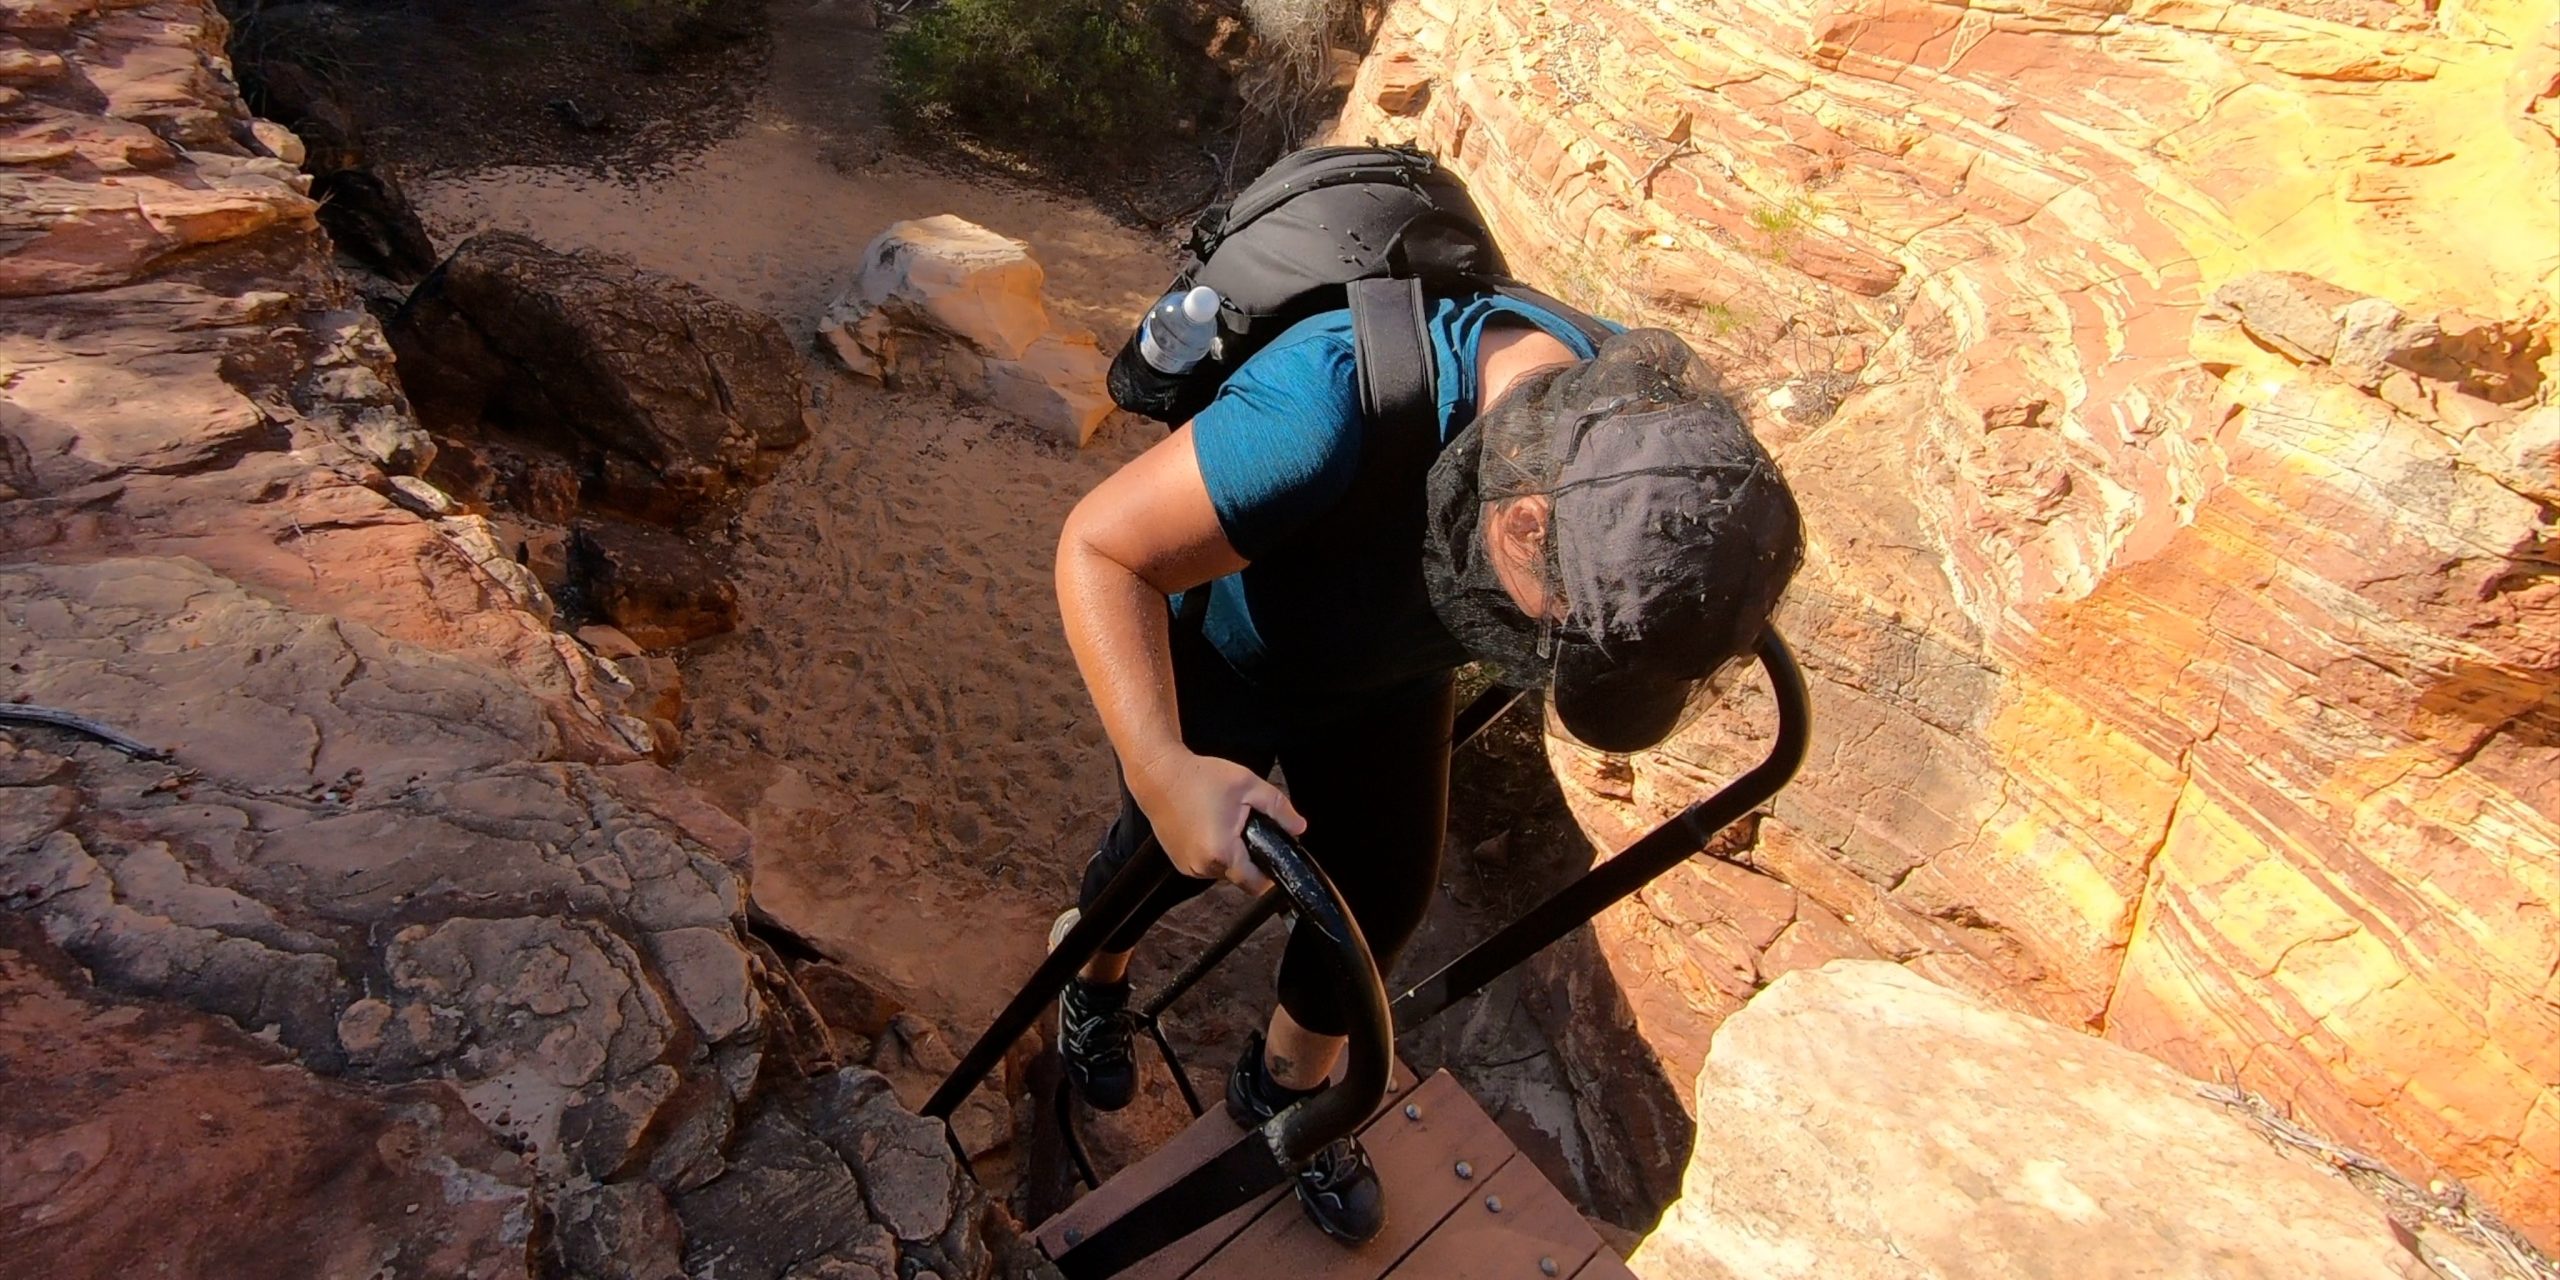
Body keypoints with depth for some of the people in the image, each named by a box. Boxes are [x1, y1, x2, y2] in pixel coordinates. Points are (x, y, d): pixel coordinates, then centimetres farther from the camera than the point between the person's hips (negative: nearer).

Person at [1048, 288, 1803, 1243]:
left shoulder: (1632, 422, -26)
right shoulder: (1336, 413, -47)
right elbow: (1101, 548, -39)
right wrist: (1165, 771, -51)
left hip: (1390, 671, 4)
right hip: (1215, 662, -4)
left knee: (1385, 888, 12)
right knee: (1171, 855, 16)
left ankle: (1286, 1087, 44)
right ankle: (1091, 964, 56)